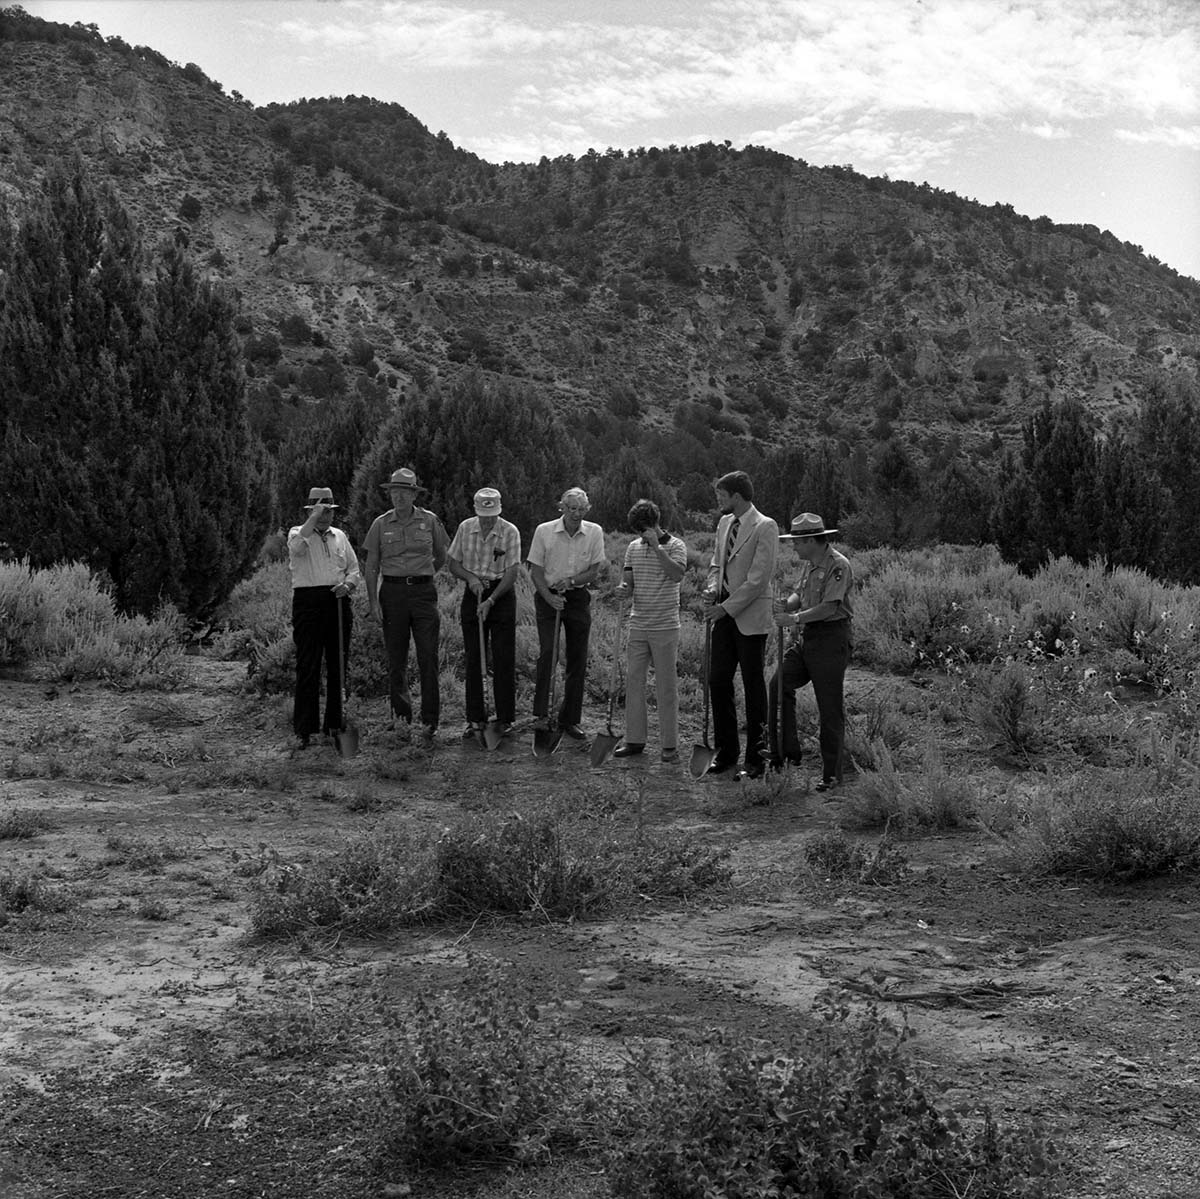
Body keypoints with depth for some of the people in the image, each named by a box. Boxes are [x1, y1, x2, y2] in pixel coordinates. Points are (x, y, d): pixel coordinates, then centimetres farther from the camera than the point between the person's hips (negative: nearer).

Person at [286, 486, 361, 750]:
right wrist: (314, 517, -24)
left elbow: (354, 569, 18)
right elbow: (297, 545, -21)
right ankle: (303, 730, -6)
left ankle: (334, 723, 17)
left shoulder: (340, 536, 18)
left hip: (338, 602, 5)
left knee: (337, 665, 7)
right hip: (308, 602, -4)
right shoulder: (298, 532, 5)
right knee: (307, 666, -7)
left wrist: (347, 584, -3)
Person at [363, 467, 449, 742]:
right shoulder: (381, 524, 4)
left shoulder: (429, 520, 3)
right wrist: (373, 602, -2)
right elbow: (371, 567, 5)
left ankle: (430, 719, -2)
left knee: (428, 656, -6)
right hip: (392, 592, 1)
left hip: (423, 591, -1)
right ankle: (401, 714, 18)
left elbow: (442, 556, 17)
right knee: (396, 657, 5)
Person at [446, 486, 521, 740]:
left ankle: (505, 720, 4)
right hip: (473, 594, 3)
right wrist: (470, 577, -13)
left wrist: (490, 600, -22)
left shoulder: (510, 532, -10)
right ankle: (475, 719, 9)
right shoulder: (465, 528, 0)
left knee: (504, 660, -2)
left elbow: (511, 573, -13)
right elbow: (452, 563, 7)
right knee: (473, 659, 3)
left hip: (502, 594, -3)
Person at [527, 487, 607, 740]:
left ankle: (570, 719, 13)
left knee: (578, 659, 3)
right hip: (547, 596, -2)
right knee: (547, 651, -16)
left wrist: (570, 581, -16)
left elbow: (595, 571, 0)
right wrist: (549, 596, -18)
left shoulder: (594, 532, 0)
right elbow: (536, 570, -4)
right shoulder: (544, 531, -5)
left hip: (578, 598, 2)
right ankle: (542, 714, -11)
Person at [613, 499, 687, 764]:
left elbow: (677, 574, -22)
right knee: (633, 681, 6)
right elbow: (628, 580, 12)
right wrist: (623, 589, -11)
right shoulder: (634, 548, 10)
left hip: (665, 627, -5)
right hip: (638, 625, 5)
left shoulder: (675, 546, -5)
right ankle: (634, 740, 15)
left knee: (666, 686, 1)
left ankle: (669, 745, 7)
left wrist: (656, 546, -25)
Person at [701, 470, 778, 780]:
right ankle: (724, 752, 20)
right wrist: (712, 589, 1)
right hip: (724, 615, 7)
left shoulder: (764, 527, -12)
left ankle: (756, 759, 9)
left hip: (750, 618, -7)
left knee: (753, 687, 1)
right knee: (718, 682, 8)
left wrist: (726, 607, -16)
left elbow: (758, 578, -17)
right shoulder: (724, 523, 12)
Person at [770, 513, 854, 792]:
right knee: (779, 685, 2)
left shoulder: (838, 565, -15)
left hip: (832, 639, -9)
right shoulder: (811, 565, 14)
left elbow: (829, 607, -21)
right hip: (808, 637, 9)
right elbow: (800, 594, 14)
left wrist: (795, 618, -25)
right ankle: (786, 752, 9)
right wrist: (786, 605, -8)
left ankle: (832, 773, 6)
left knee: (829, 708, -3)